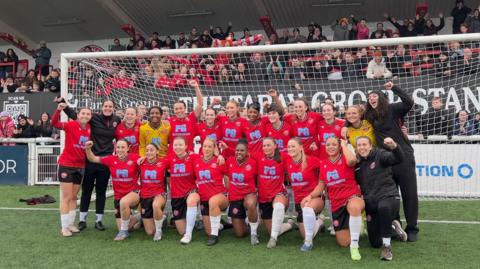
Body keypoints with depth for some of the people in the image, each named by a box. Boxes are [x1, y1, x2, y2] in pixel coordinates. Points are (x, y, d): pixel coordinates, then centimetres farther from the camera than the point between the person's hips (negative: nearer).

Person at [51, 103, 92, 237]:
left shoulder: (90, 129, 0)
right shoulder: (71, 125, -14)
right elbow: (55, 123, -31)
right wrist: (58, 110, -45)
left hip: (80, 166, 5)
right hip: (66, 164, -5)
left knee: (73, 197, 15)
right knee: (66, 197, -1)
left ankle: (71, 224, 26)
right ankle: (64, 227, 7)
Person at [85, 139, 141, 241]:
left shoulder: (134, 158, -12)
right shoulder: (111, 159, -3)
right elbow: (93, 159, 2)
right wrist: (88, 149, -14)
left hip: (134, 192, -4)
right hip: (118, 195, 4)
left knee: (124, 202, -41)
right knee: (122, 228, 7)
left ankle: (124, 231, -17)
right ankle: (135, 219, 43)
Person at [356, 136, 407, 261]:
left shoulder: (379, 155, -6)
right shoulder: (357, 164, 7)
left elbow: (398, 158, -24)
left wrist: (394, 146, -44)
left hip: (389, 197, -5)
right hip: (371, 206, 5)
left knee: (383, 207, -43)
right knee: (375, 243, 6)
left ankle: (387, 246, -26)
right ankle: (392, 227, 35)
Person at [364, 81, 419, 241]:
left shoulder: (392, 109, -2)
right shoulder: (370, 116, 12)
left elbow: (409, 102, -18)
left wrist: (394, 88, -17)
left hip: (403, 156, -5)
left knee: (409, 193, 2)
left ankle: (412, 229, 12)